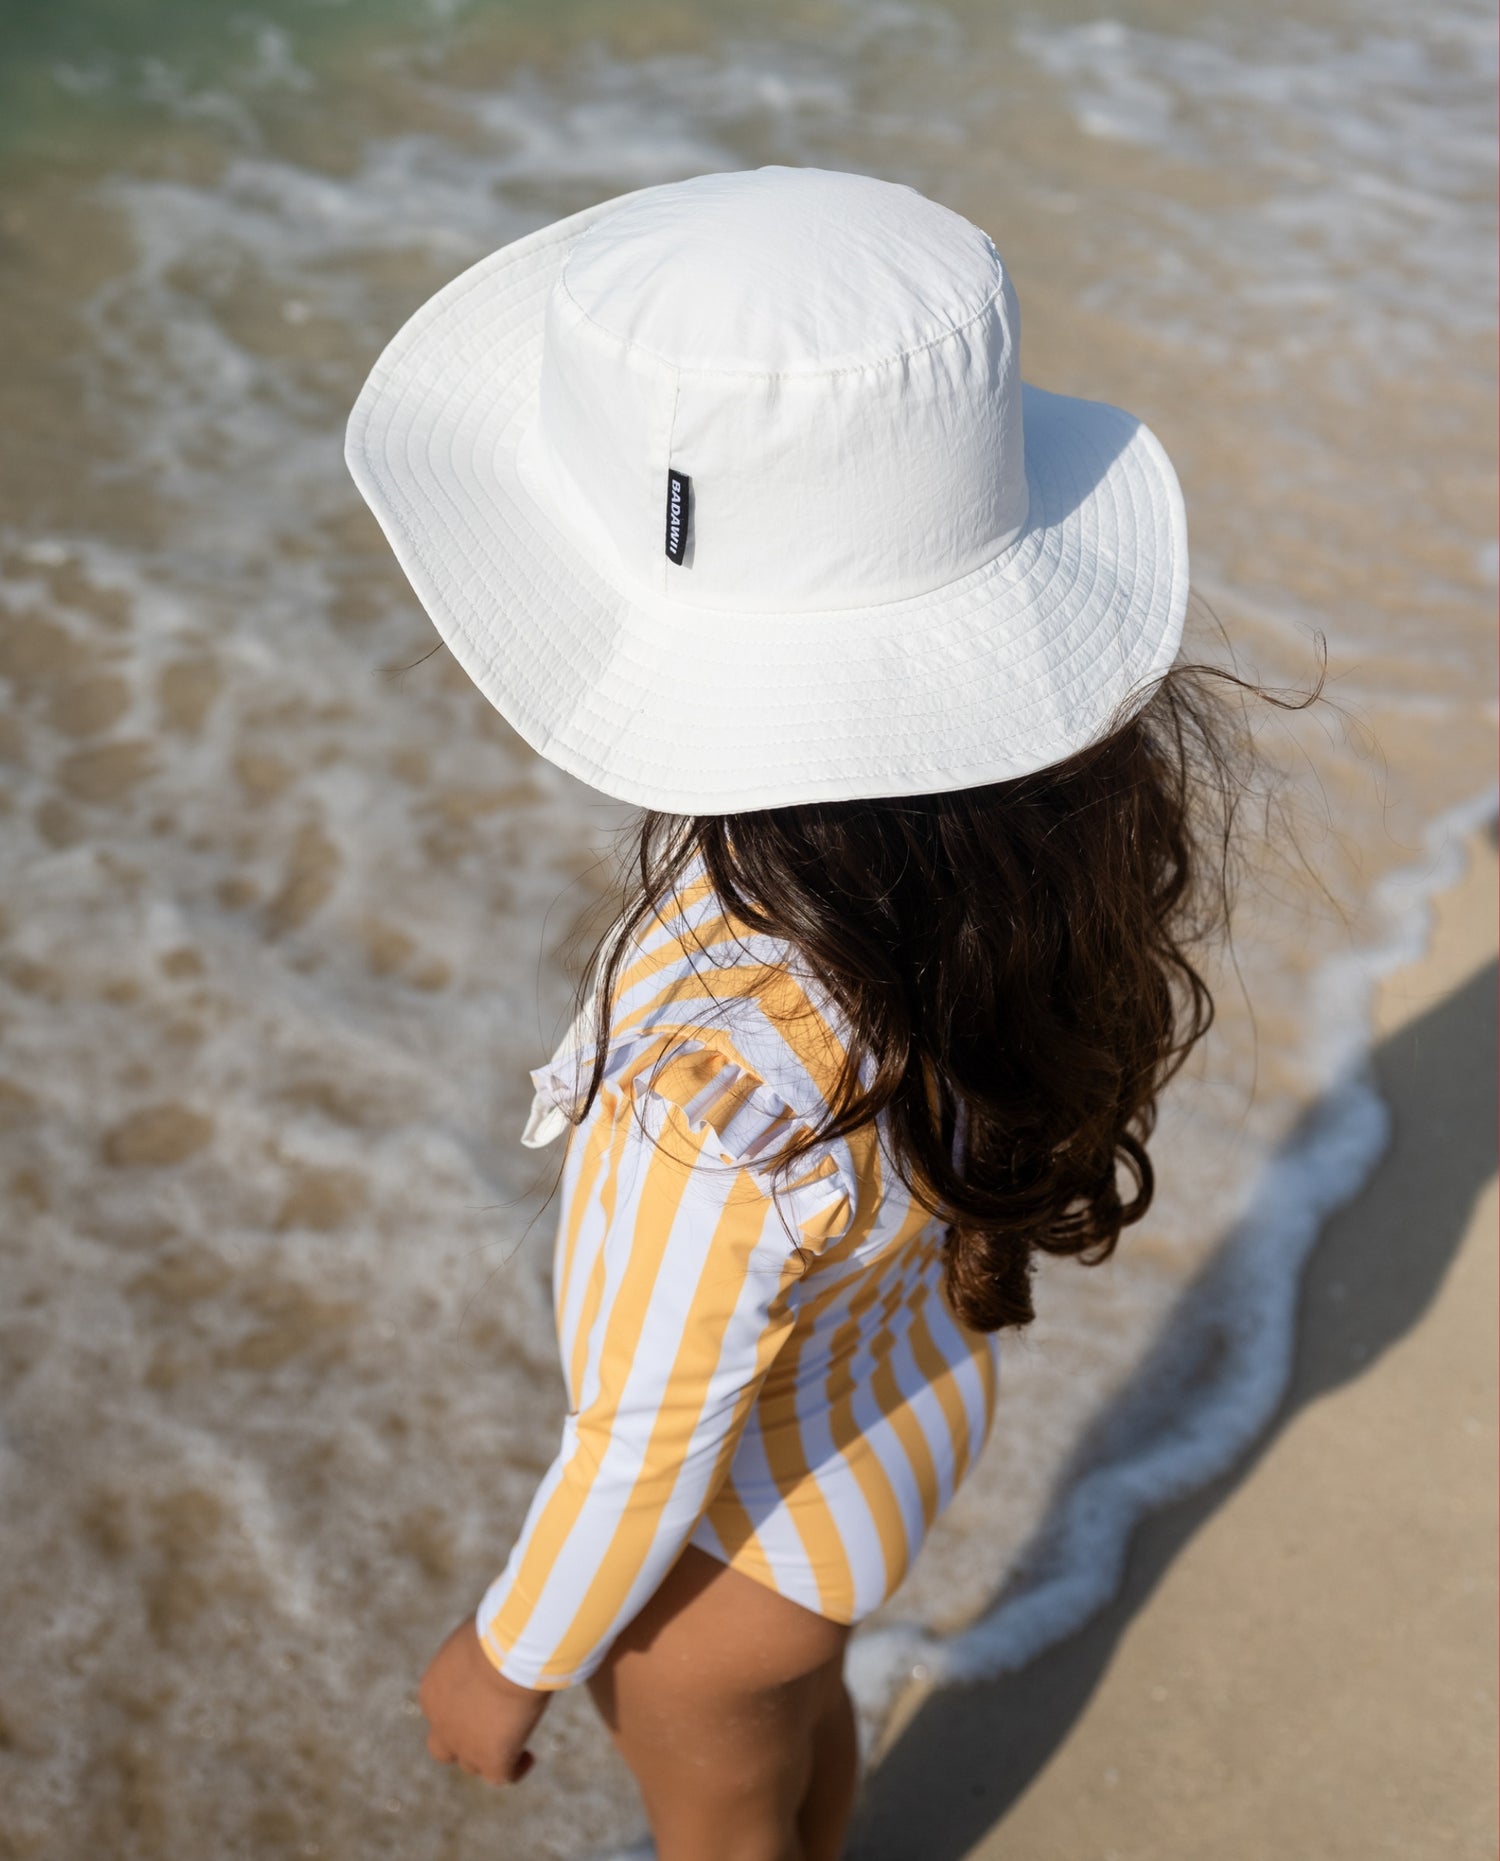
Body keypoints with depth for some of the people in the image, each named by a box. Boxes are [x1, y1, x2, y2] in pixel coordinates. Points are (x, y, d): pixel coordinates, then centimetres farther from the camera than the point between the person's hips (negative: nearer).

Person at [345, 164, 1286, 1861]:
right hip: (905, 1399, 6)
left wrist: (508, 1654, -8)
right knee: (797, 1717, 38)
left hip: (745, 1514, -6)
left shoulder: (728, 1081, -47)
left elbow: (646, 1453, -27)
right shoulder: (1059, 788, -27)